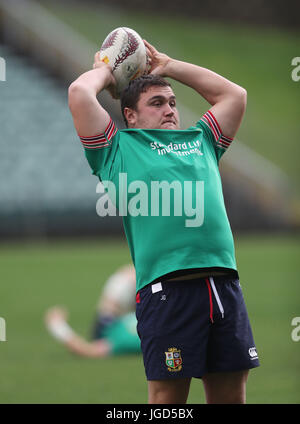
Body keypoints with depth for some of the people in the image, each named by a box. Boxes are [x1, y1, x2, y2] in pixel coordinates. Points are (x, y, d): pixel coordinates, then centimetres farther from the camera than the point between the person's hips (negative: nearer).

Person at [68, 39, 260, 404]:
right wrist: (104, 72, 24)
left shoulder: (200, 140, 27)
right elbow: (79, 93, 3)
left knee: (231, 394, 4)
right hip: (167, 288, -5)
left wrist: (168, 66, 35)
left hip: (224, 286, 5)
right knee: (168, 394, -4)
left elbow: (235, 94, 33)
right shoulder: (118, 148, 13)